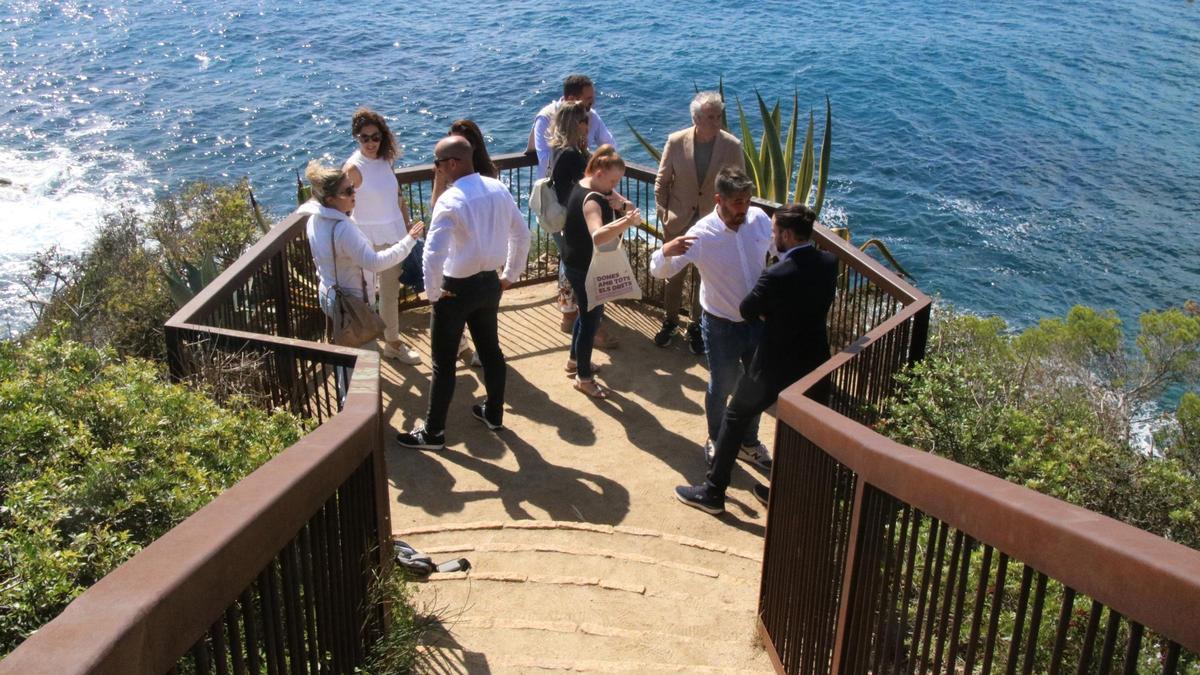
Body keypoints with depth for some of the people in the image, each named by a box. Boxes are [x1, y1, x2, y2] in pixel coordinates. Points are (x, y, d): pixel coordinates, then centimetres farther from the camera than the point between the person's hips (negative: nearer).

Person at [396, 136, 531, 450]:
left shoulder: (451, 200, -23)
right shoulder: (498, 189, -1)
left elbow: (433, 253, -30)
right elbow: (522, 234, 9)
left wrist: (433, 292, -15)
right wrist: (511, 275, 16)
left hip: (457, 288, -7)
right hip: (490, 283, 7)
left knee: (444, 362, 5)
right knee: (490, 349, 22)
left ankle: (433, 432, 16)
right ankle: (494, 414, 38)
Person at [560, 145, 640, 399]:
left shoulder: (596, 187, 2)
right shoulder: (590, 200, -29)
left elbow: (629, 207, 4)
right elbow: (598, 236, -46)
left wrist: (623, 205, -19)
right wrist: (626, 222, -61)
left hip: (580, 263, 10)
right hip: (584, 268, -10)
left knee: (589, 312, 25)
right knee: (591, 318, 1)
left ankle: (575, 360, 42)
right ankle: (584, 378, 14)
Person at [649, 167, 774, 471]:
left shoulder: (760, 219, -12)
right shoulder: (702, 235, -24)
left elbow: (781, 248, 9)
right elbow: (659, 271, -24)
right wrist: (665, 251, -45)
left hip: (759, 320, 4)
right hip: (722, 327, -4)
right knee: (721, 388, 15)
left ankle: (748, 442, 45)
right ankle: (716, 441, 43)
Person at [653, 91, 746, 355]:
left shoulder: (732, 145, -13)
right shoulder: (676, 141, -13)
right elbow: (662, 181, -1)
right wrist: (663, 213, -4)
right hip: (678, 222, 0)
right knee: (674, 274, 16)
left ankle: (697, 326, 32)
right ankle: (670, 320, 38)